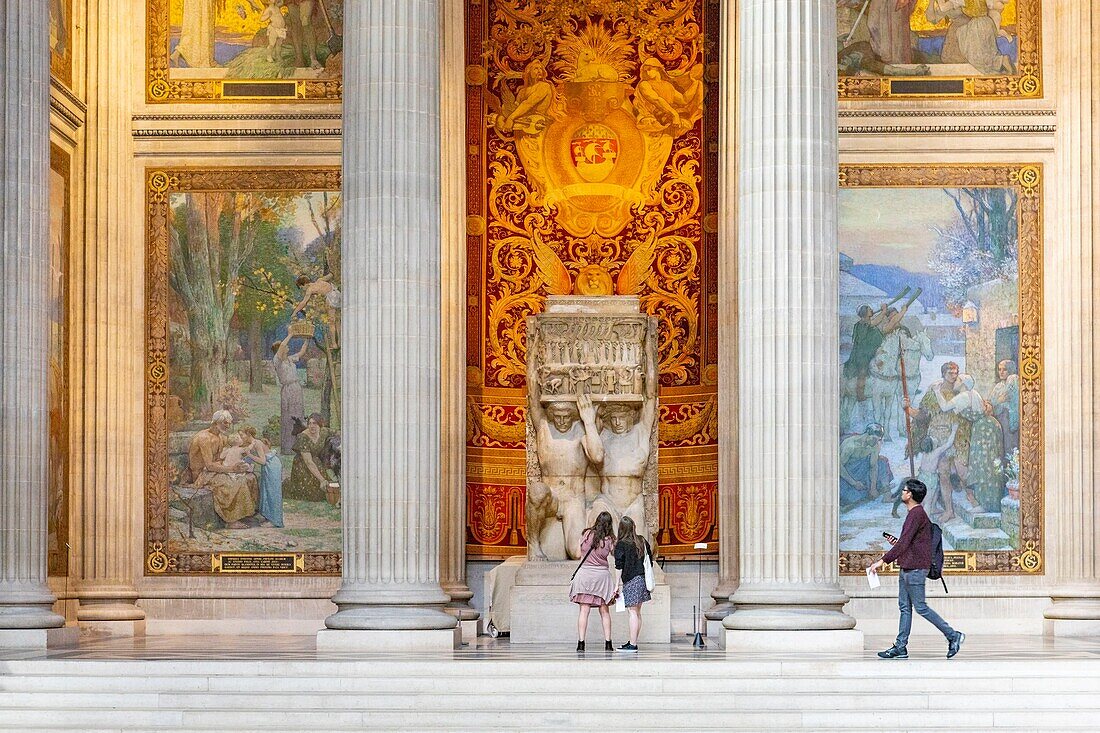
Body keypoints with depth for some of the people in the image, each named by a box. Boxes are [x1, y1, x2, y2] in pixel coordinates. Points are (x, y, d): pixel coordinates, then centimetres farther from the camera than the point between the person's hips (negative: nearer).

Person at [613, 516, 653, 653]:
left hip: (630, 581, -6)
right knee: (637, 612, 12)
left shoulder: (621, 544, -9)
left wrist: (619, 585, -7)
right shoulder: (642, 541, 8)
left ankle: (632, 645, -9)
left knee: (632, 612, -7)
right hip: (642, 579, 6)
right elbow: (650, 560, 14)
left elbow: (619, 567, -12)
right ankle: (634, 641, 18)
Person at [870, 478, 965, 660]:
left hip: (915, 569, -10)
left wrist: (883, 560, -22)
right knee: (904, 607, 8)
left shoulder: (917, 514, -17)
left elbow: (903, 543, -23)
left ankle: (953, 636, 2)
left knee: (920, 607, -5)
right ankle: (900, 647, 9)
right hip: (907, 568, 10)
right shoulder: (915, 513, 16)